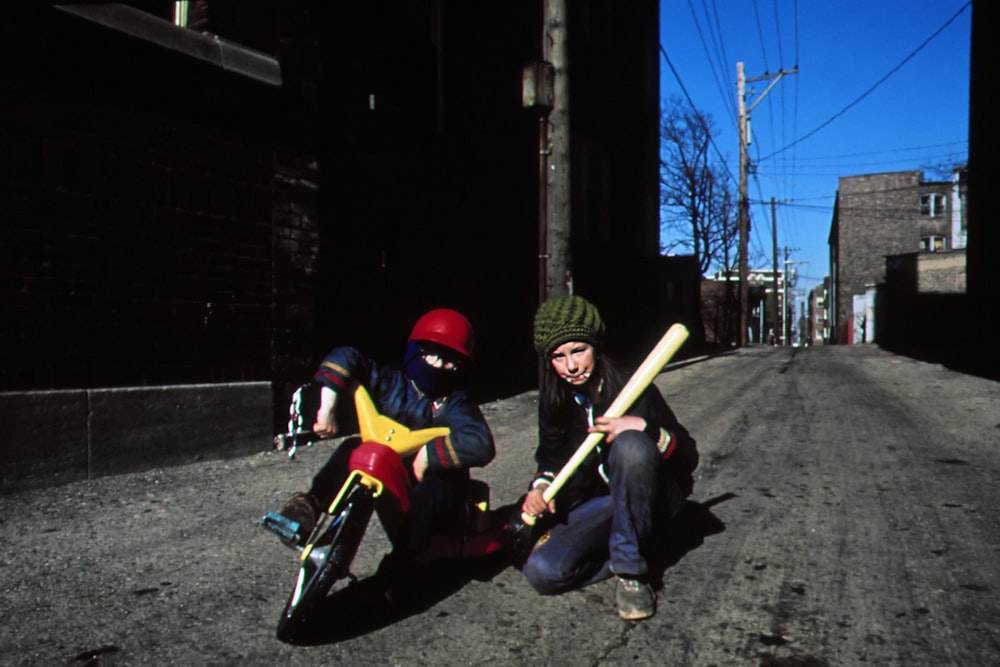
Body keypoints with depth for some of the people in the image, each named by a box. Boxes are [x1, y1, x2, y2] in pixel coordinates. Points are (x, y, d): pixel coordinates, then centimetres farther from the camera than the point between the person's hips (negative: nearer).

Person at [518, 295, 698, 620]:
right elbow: (552, 457, 11)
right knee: (543, 571, -23)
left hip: (649, 496, -3)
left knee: (630, 445, -37)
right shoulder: (554, 401, -2)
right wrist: (542, 485, -12)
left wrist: (643, 428, -32)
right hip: (594, 505, 3)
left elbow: (689, 456, -15)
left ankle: (632, 571, -24)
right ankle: (638, 547, -2)